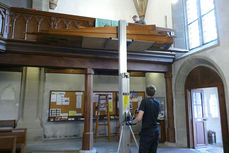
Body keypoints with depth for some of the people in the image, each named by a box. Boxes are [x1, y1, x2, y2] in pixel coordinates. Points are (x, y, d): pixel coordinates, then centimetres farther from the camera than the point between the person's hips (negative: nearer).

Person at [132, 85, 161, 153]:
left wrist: (133, 122, 0)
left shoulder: (145, 101, -12)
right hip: (156, 131, 7)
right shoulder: (158, 102, 7)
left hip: (147, 132, -6)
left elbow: (139, 118, -20)